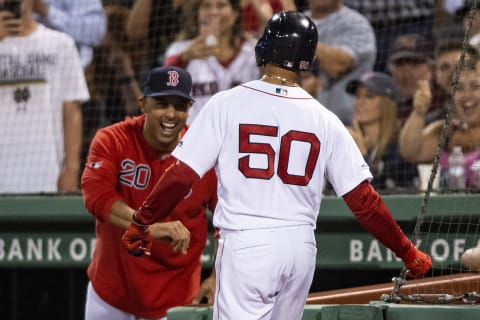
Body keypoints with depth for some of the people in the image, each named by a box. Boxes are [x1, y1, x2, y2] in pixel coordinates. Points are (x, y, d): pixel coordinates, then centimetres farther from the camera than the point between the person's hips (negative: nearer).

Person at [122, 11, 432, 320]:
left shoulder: (228, 103, -4)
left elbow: (182, 176, -6)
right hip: (301, 246, 4)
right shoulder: (325, 120, 4)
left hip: (246, 245, -4)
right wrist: (408, 252, 13)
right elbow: (363, 200, 3)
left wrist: (140, 223, 8)